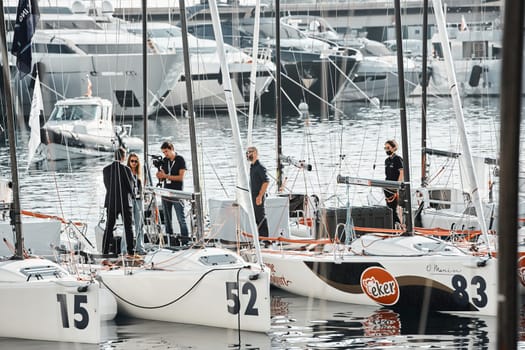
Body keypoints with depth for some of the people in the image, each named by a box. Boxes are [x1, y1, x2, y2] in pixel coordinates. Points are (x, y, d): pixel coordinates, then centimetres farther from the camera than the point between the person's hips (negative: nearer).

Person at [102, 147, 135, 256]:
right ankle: (130, 250, 5)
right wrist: (131, 194, 14)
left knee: (109, 227, 8)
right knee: (128, 227, 6)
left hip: (111, 202, 3)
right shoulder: (125, 169, -12)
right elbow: (131, 186, -7)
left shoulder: (106, 169, -1)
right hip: (125, 202, -3)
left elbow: (106, 185, 6)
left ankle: (105, 250, 3)